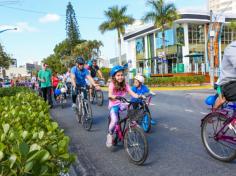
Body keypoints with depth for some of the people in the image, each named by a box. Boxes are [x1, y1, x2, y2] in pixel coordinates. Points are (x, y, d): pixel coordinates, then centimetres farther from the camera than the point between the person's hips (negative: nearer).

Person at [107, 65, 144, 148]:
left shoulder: (125, 85, 3)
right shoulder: (112, 84, -8)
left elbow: (132, 93, -8)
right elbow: (110, 95, -23)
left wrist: (139, 96, -28)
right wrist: (114, 96, -46)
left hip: (122, 104, 4)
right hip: (114, 105, -3)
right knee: (114, 121, -26)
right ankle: (110, 135, 0)